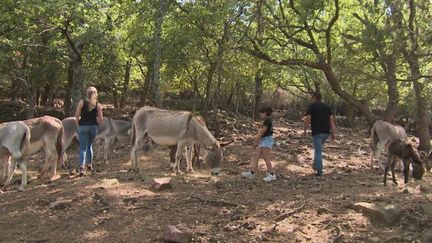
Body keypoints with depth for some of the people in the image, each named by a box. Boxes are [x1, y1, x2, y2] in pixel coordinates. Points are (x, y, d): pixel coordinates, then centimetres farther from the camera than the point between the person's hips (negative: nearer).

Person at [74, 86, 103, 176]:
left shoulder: (82, 102, -4)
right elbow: (101, 119, -3)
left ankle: (82, 167, -16)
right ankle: (89, 165, 27)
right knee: (89, 145, 21)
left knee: (83, 147, -1)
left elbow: (77, 116, -6)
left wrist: (79, 123, 10)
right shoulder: (98, 105, -1)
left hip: (83, 126, -2)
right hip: (93, 126, 2)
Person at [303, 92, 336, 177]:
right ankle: (315, 165, 29)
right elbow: (331, 119, 5)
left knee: (318, 152, -2)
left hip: (317, 132, -5)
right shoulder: (327, 106, 10)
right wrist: (333, 133, 5)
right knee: (318, 149, 26)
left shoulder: (312, 106, -4)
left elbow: (307, 119, -12)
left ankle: (319, 171, -1)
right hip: (326, 132, 6)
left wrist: (305, 130, -1)